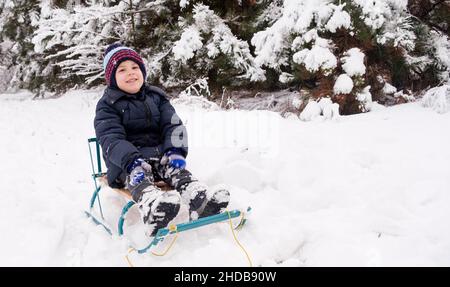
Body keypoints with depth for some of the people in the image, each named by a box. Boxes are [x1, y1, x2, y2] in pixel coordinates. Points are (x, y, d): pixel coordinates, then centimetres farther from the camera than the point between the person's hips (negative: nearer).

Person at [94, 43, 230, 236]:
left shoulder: (156, 96, 15)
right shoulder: (108, 105, 1)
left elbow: (172, 125, 5)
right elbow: (110, 138, -14)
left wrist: (175, 151, -17)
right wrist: (131, 160, -33)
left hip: (159, 154, 4)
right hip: (125, 161, -4)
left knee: (177, 170, -24)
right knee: (138, 176, -34)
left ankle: (201, 203, -48)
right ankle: (153, 211, -65)